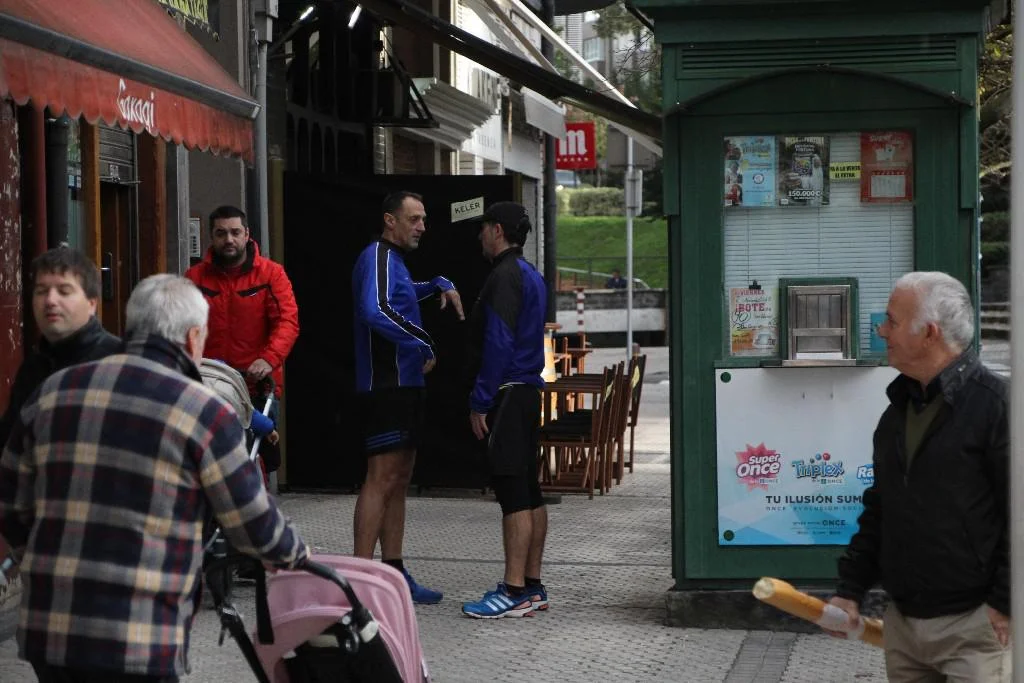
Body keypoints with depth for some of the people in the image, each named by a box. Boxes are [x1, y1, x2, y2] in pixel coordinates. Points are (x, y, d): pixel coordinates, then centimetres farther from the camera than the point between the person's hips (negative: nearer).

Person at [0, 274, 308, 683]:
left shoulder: (53, 393, 9)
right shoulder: (205, 414, -6)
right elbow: (255, 528, 2)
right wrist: (294, 554, 23)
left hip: (43, 631, 5)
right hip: (136, 647, -5)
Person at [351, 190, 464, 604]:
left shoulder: (394, 260, 19)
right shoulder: (377, 256, -12)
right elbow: (375, 311, -30)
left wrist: (440, 286, 25)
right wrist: (423, 345, -22)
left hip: (404, 385, 11)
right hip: (386, 387, -11)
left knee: (399, 481, 12)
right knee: (381, 479, -13)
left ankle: (394, 573, 18)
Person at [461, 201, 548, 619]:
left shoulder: (505, 276, -13)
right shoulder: (530, 275, 19)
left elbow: (498, 344, -19)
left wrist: (480, 401, -18)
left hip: (508, 394, -10)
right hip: (528, 390, 10)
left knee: (512, 492, -10)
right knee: (528, 490, 11)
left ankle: (514, 592, -10)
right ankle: (532, 587, 15)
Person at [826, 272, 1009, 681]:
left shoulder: (993, 402, -13)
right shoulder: (899, 408, 13)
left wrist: (1005, 602, -15)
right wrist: (850, 590, 14)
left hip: (972, 624, -7)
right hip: (902, 621, 7)